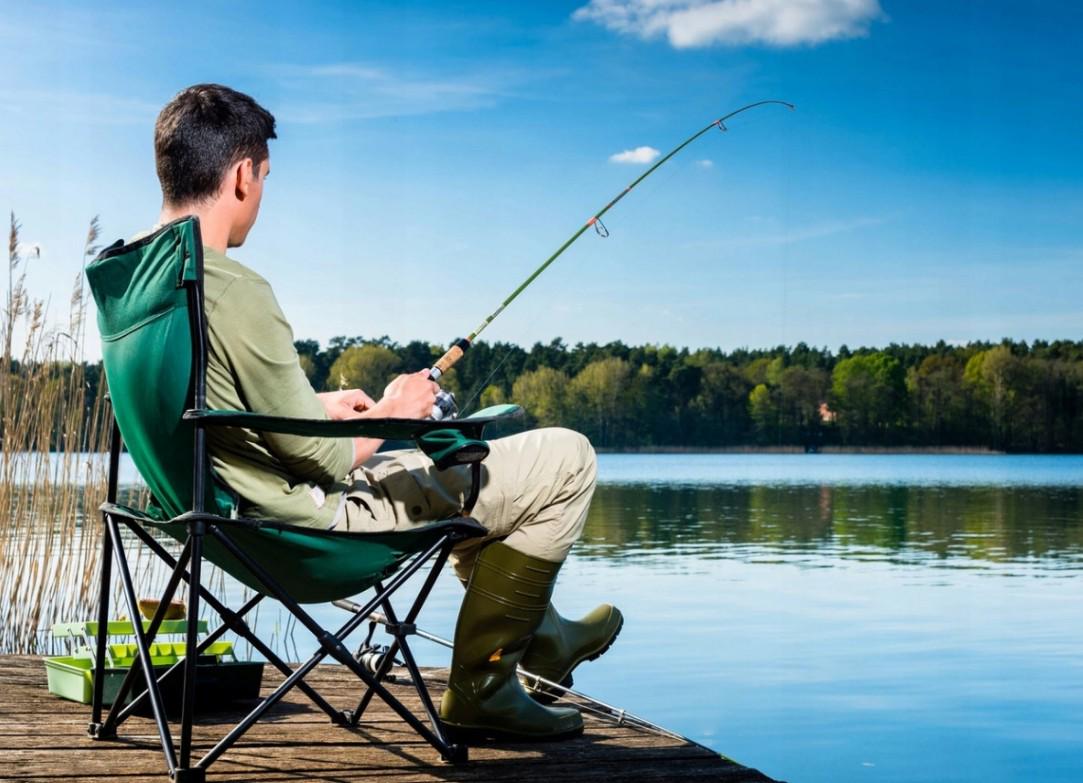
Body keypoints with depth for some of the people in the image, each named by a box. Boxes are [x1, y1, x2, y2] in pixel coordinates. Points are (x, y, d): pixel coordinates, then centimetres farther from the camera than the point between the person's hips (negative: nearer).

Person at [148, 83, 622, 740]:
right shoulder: (234, 291, -28)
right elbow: (321, 459, -23)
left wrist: (321, 406, 14)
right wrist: (392, 413, -5)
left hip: (240, 514, 10)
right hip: (317, 524, -10)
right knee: (566, 460, -3)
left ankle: (542, 636, 44)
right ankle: (481, 687, 8)